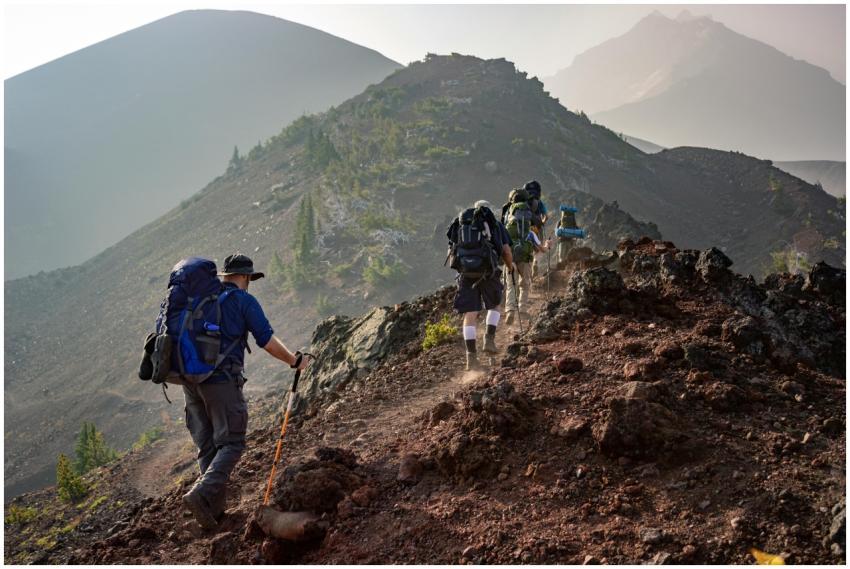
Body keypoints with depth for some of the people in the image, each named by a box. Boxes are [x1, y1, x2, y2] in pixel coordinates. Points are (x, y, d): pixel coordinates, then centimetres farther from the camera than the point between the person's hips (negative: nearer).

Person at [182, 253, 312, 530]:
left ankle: (215, 507, 14)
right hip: (222, 381, -6)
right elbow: (268, 341, -6)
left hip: (190, 379, 6)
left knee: (207, 446, 13)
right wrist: (295, 361, 8)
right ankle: (200, 494, -19)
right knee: (231, 444, 0)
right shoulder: (244, 301, -2)